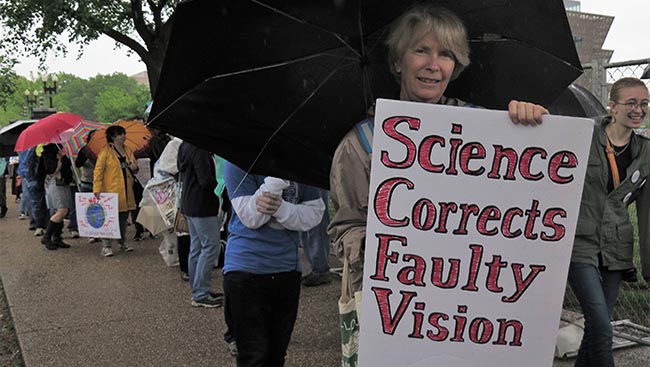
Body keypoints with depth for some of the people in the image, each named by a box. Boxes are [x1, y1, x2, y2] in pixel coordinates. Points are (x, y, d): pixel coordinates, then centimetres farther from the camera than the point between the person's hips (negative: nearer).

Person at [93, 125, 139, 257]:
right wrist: (97, 189, -18)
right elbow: (98, 171, -10)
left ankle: (123, 242, 26)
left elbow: (135, 170, 23)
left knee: (124, 217, 13)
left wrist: (134, 168, -2)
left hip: (126, 191, 6)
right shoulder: (105, 151, -5)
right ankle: (106, 246, -1)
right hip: (111, 190, -6)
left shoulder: (128, 150, 14)